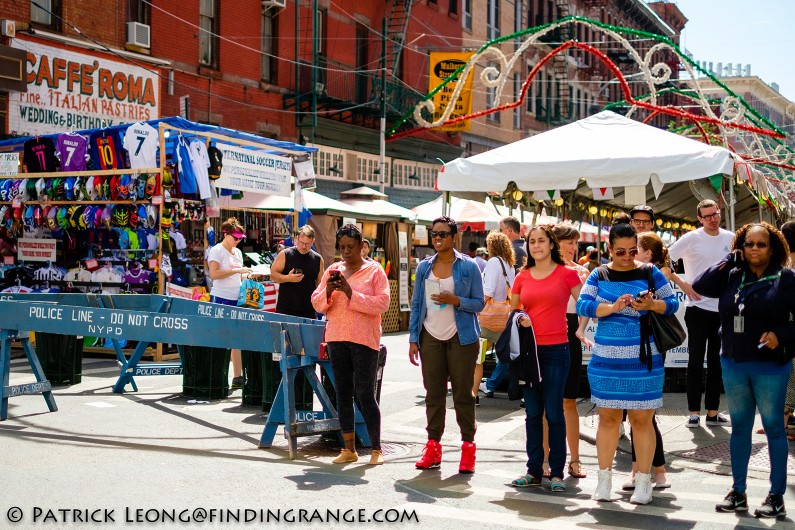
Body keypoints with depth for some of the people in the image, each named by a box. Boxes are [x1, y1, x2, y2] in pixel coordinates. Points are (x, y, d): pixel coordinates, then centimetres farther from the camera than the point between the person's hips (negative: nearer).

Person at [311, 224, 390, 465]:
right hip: (337, 338, 5)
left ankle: (376, 449, 3)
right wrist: (328, 291, -9)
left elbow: (382, 303, -13)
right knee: (343, 394, 8)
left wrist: (351, 293, -18)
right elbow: (317, 304, 12)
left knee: (365, 394, -7)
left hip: (364, 339, -5)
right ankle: (349, 449, 15)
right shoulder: (333, 270, 13)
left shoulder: (374, 270, -1)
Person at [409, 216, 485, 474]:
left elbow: (479, 303, 0)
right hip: (431, 337, 3)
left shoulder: (468, 266, -1)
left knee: (463, 392, 0)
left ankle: (468, 447, 8)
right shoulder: (424, 267, 9)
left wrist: (456, 300, -18)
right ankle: (433, 446, 11)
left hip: (461, 337, -3)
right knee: (433, 393, 5)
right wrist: (413, 339, 4)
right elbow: (416, 305, 10)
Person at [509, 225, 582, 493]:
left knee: (554, 412, -1)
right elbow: (511, 311, 18)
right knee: (532, 413, 9)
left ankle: (557, 472, 9)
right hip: (528, 350, 4)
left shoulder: (567, 274, 0)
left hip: (555, 350, -3)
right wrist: (520, 319, -3)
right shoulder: (522, 277, 9)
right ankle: (534, 470, 17)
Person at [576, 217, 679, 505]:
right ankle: (604, 479, 18)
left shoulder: (650, 273, 3)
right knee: (608, 417, 8)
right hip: (605, 359, 2)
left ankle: (643, 482, 13)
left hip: (642, 360, -1)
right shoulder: (598, 275, 6)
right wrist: (612, 307, -19)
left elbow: (672, 303, 2)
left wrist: (652, 305, -18)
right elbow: (583, 305, -5)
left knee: (641, 419, 2)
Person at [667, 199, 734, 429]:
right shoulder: (692, 239, -6)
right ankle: (694, 412, 7)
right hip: (698, 308, -4)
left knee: (717, 362, 8)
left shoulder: (730, 238, 6)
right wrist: (684, 286, -10)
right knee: (696, 361, 0)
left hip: (723, 309, 4)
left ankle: (713, 413, 15)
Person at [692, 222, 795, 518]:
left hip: (770, 366, -4)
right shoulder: (731, 276, 6)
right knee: (739, 427, 11)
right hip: (733, 364, 4)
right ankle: (738, 492, 20)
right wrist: (730, 258, -3)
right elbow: (699, 286, -6)